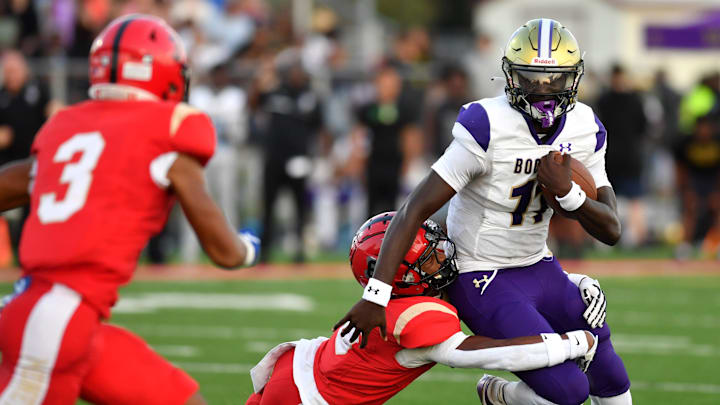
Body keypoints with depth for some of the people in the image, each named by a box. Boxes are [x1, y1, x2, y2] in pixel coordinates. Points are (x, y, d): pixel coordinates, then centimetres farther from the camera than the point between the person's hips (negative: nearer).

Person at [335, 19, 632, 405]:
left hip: (539, 268, 7)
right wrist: (375, 296, -34)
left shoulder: (585, 130, -5)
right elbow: (415, 210, -27)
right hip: (484, 281, -7)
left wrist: (566, 192, -27)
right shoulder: (489, 129, -25)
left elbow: (611, 231, -6)